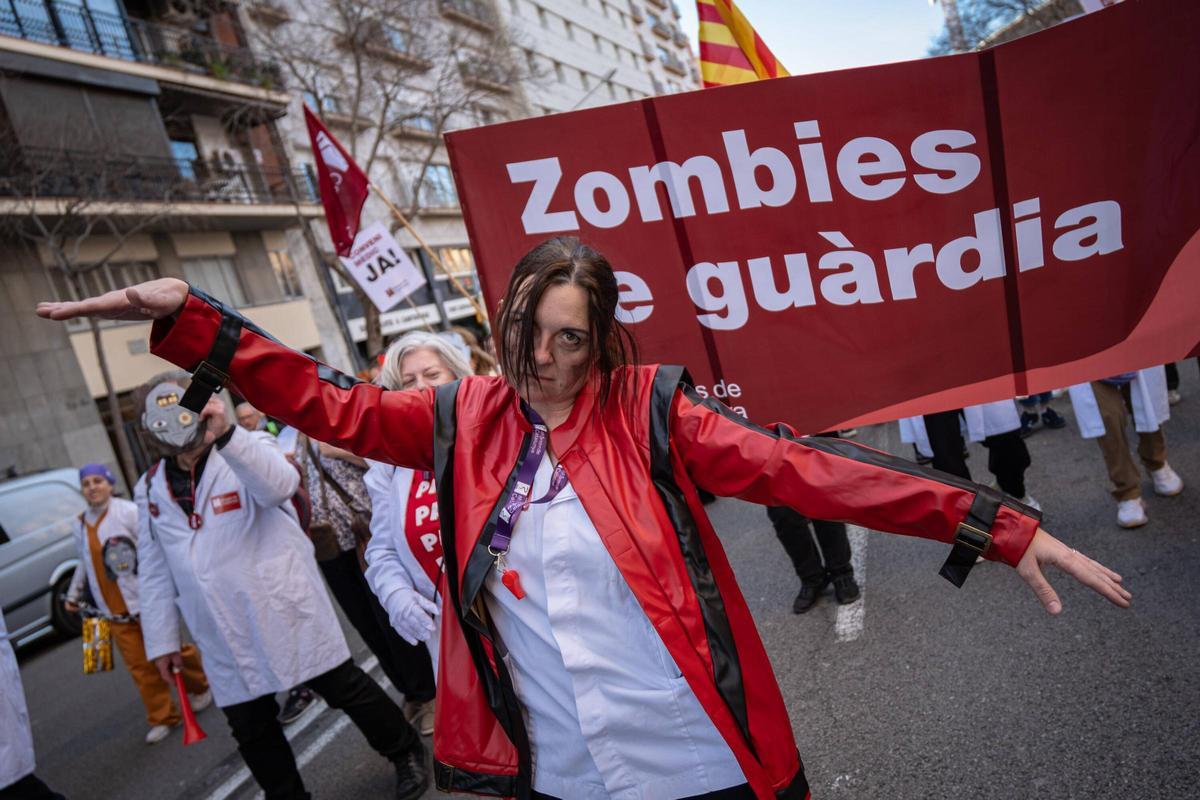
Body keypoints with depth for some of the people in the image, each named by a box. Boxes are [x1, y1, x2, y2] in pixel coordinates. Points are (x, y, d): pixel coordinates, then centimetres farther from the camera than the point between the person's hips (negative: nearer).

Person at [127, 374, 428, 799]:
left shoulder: (249, 448, -3)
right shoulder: (150, 488, 11)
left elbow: (280, 485, -27)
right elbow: (155, 572, 15)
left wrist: (225, 435, -39)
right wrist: (162, 638, 13)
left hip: (287, 613, -5)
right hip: (226, 639, 5)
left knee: (345, 689, 5)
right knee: (250, 730, 13)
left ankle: (408, 754, 26)